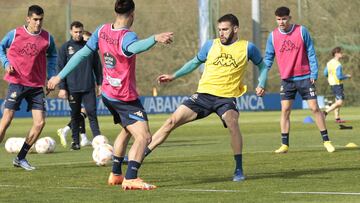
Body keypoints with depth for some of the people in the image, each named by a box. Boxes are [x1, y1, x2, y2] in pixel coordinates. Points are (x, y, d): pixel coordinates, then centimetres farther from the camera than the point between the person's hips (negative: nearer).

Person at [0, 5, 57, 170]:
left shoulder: (47, 38, 0)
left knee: (40, 122, -4)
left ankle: (20, 158, 10)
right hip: (17, 82, -3)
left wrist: (51, 76, 7)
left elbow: (52, 56, 17)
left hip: (36, 85, 3)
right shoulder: (15, 34, -6)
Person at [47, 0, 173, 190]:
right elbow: (135, 47, -48)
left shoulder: (102, 31, -1)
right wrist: (155, 38, -65)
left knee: (126, 130, 29)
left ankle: (115, 174, 34)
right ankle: (130, 179, -31)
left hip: (107, 94, 9)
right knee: (143, 137, -15)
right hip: (125, 98, -9)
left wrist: (60, 76, 11)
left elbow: (82, 54, 4)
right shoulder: (127, 37, -22)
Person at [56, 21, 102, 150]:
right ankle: (75, 141, 12)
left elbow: (97, 66, 13)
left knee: (92, 112, -7)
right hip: (73, 88, -1)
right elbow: (60, 68, 1)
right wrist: (62, 88, -6)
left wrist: (100, 83, 8)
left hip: (89, 87, 1)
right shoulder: (65, 48, 3)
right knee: (75, 114, 6)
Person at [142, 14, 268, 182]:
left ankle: (239, 170, -20)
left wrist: (261, 85, 0)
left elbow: (262, 65, 16)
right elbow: (195, 62, 21)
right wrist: (173, 76, 16)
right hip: (204, 94, 3)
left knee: (232, 122, -34)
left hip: (227, 97, -3)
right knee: (172, 122, -7)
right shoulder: (211, 45, 5)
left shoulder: (247, 48, 0)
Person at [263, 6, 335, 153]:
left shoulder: (302, 31, -5)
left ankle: (326, 141, 5)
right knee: (285, 110, -3)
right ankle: (284, 145, 3)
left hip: (304, 77, -2)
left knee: (314, 108, -2)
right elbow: (268, 58, 5)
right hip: (287, 80, 2)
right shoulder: (273, 36, 0)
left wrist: (314, 73, -7)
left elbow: (311, 53, -2)